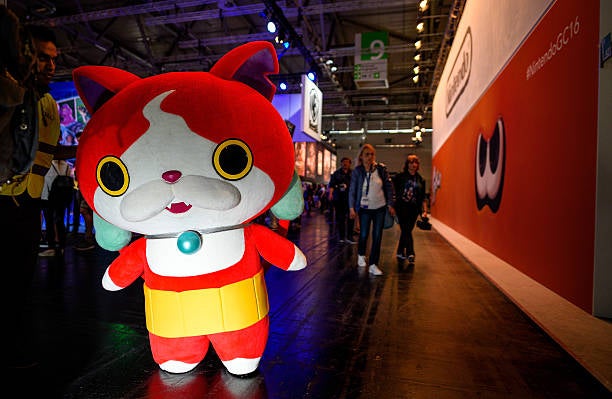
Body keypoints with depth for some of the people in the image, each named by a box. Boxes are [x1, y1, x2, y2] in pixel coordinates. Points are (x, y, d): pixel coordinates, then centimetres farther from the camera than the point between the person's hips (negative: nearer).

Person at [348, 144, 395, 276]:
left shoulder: (381, 169, -3)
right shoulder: (357, 171, -5)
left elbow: (389, 186, 3)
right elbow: (352, 190, -2)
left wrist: (390, 204, 1)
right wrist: (351, 208, -7)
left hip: (380, 208, 1)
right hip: (365, 208, -1)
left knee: (377, 237, 1)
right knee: (364, 235, 5)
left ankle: (373, 265, 9)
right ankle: (361, 255, 36)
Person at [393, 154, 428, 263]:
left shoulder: (420, 179, 10)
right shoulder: (400, 176, -1)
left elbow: (423, 197, 10)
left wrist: (425, 210, 2)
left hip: (414, 209, 4)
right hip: (402, 207, -4)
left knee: (406, 230, 11)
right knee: (406, 230, -11)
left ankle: (400, 252, 25)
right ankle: (410, 253, -12)